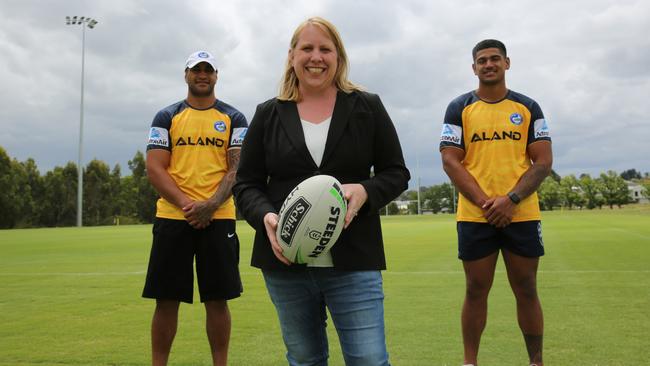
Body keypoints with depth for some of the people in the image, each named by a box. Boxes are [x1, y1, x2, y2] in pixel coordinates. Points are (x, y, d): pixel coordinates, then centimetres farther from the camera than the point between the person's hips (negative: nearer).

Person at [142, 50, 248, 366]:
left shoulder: (234, 119, 9)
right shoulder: (166, 118, 9)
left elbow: (237, 169, 0)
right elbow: (154, 169, 1)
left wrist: (211, 205, -15)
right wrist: (186, 204, -12)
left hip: (218, 218, 0)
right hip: (172, 217, 1)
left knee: (217, 299, 3)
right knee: (166, 299, 4)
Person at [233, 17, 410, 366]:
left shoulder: (368, 108, 4)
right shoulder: (268, 115, 7)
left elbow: (396, 173, 6)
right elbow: (246, 184, 7)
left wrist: (365, 191, -16)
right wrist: (266, 217, -14)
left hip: (353, 262, -2)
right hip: (285, 262, 2)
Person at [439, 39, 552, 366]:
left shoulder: (528, 108, 8)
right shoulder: (459, 108, 5)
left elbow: (543, 161, 2)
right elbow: (450, 161, -2)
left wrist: (511, 199, -13)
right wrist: (484, 201, -13)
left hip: (522, 215, 1)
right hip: (474, 217, -1)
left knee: (526, 290, 7)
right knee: (476, 291, 6)